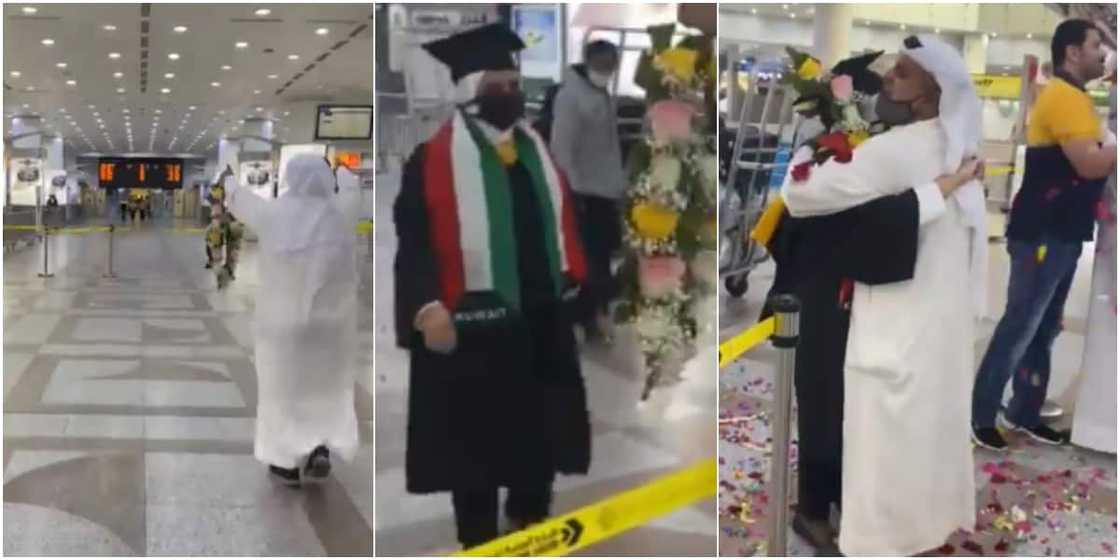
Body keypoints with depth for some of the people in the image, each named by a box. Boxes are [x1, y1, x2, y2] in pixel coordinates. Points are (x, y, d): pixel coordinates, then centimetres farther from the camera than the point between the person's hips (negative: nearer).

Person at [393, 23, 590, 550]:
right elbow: (413, 238, -15)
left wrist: (574, 281, 9)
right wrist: (427, 307, -27)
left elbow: (563, 223, 18)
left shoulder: (536, 149, 14)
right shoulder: (433, 157, -7)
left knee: (541, 437, 15)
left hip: (541, 317, 6)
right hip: (472, 321, -6)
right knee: (475, 445, 4)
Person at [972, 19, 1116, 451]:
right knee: (1018, 328, -5)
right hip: (1042, 234, -10)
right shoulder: (1063, 96, -15)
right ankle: (981, 415, 2)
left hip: (1061, 233, 10)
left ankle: (1024, 413, 21)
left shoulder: (1072, 97, 17)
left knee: (1043, 329, 13)